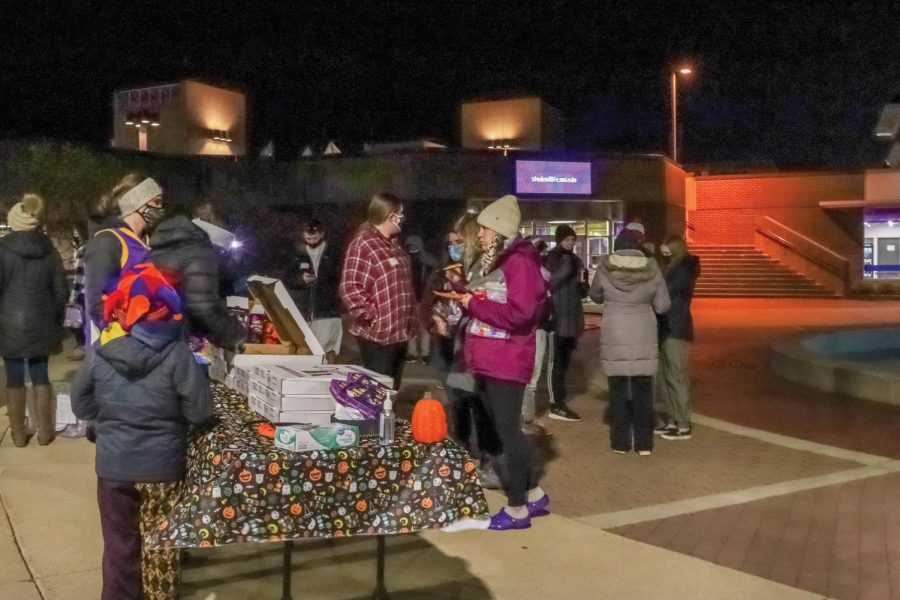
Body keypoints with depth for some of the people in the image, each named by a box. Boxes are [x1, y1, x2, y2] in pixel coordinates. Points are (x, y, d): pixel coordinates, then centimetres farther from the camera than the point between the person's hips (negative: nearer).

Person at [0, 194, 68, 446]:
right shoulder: (49, 251, 0)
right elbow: (61, 291, 3)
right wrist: (55, 321, 14)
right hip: (40, 325, 3)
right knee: (40, 376, 11)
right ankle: (44, 431, 14)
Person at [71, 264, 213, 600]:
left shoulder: (99, 351, -9)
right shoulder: (175, 353, -17)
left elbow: (81, 407, 2)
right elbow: (200, 412, -13)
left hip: (112, 465, 2)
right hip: (162, 465, -2)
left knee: (119, 545, 17)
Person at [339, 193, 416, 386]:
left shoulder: (393, 244, 16)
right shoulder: (363, 244, -14)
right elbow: (350, 288, -21)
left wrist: (410, 320, 20)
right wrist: (372, 317, -20)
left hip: (399, 332, 9)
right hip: (378, 335, -9)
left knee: (392, 391, 15)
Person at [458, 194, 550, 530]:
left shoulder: (520, 261, -13)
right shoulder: (494, 261, 16)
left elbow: (518, 313, -23)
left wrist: (474, 304, -17)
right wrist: (465, 294, 5)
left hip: (506, 361, -10)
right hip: (487, 360, 10)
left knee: (507, 431, -2)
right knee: (502, 429, 14)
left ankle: (517, 508, 8)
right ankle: (533, 495, 26)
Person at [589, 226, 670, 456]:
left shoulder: (605, 267, -6)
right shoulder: (651, 269, -5)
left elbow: (595, 296, 11)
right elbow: (662, 306, 1)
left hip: (614, 338, 0)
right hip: (644, 338, 1)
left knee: (618, 390, 9)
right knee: (643, 391, 9)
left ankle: (620, 442, 13)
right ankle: (644, 444, 12)